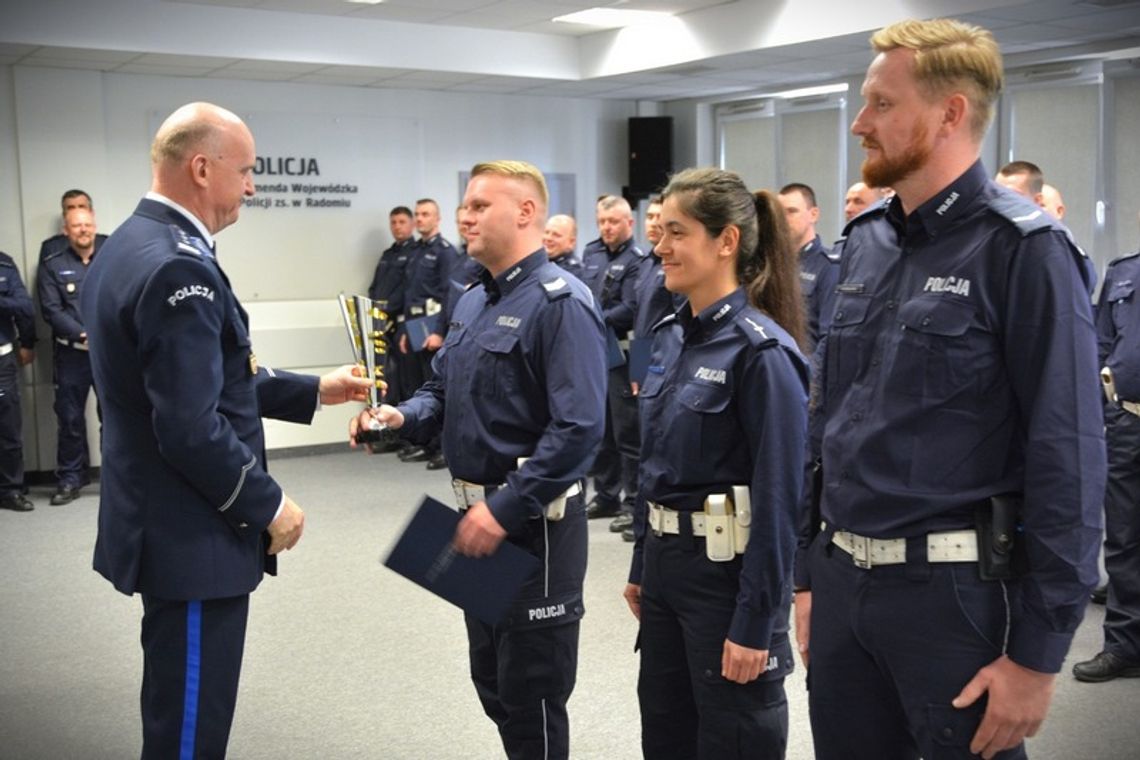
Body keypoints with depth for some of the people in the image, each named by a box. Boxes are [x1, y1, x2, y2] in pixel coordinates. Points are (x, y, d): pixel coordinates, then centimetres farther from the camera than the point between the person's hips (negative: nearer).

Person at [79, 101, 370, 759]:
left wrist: (313, 391, 14)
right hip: (191, 536, -10)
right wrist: (269, 506, -14)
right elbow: (192, 430, -27)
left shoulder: (129, 247, 10)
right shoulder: (179, 267, -23)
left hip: (162, 524, 10)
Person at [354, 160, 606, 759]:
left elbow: (579, 427, -25)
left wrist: (506, 511, -25)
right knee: (491, 679, 21)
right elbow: (442, 393, 18)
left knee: (530, 693, 5)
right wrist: (402, 416, -4)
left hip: (534, 523, -9)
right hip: (479, 513, 9)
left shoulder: (560, 302, -17)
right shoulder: (472, 301, 11)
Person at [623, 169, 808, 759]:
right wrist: (642, 566, 15)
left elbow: (778, 498, -19)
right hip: (667, 562, 8)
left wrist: (756, 622, -19)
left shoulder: (762, 349, -18)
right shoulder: (669, 335, 6)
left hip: (729, 570, -8)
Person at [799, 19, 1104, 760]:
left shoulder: (1022, 249, -12)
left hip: (953, 590, -6)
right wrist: (810, 574, 13)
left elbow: (1068, 459, -15)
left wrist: (1038, 651, -16)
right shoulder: (865, 244, 8)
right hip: (843, 581, 6)